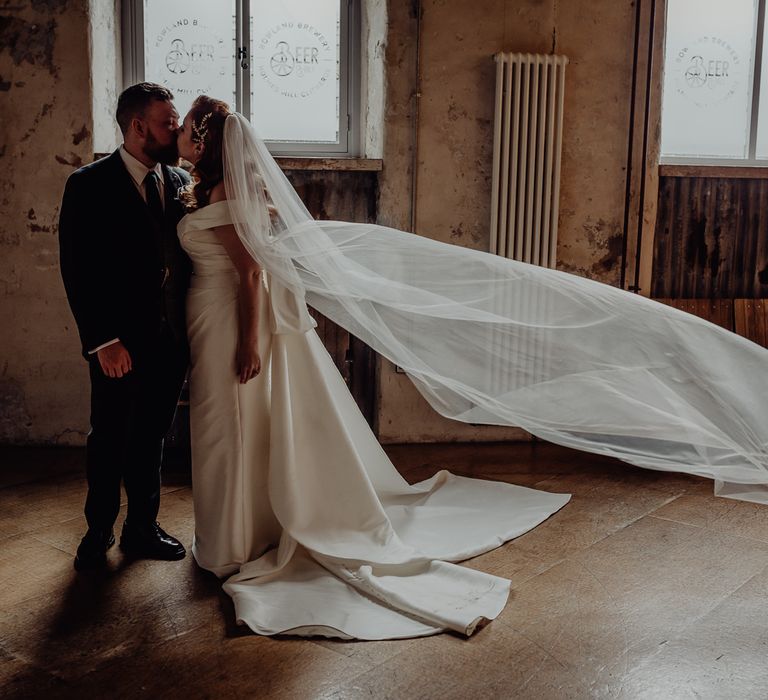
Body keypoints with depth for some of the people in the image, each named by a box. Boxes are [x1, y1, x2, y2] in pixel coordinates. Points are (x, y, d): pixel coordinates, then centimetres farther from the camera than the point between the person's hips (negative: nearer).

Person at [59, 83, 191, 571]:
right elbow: (78, 272, -11)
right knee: (109, 441, 11)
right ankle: (100, 531, 31)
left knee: (151, 440, 16)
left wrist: (192, 333, -1)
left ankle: (142, 528, 32)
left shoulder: (181, 182, 6)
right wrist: (103, 341, -16)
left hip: (171, 342, 4)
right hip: (121, 346, -4)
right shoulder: (90, 185, -8)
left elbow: (192, 256, 8)